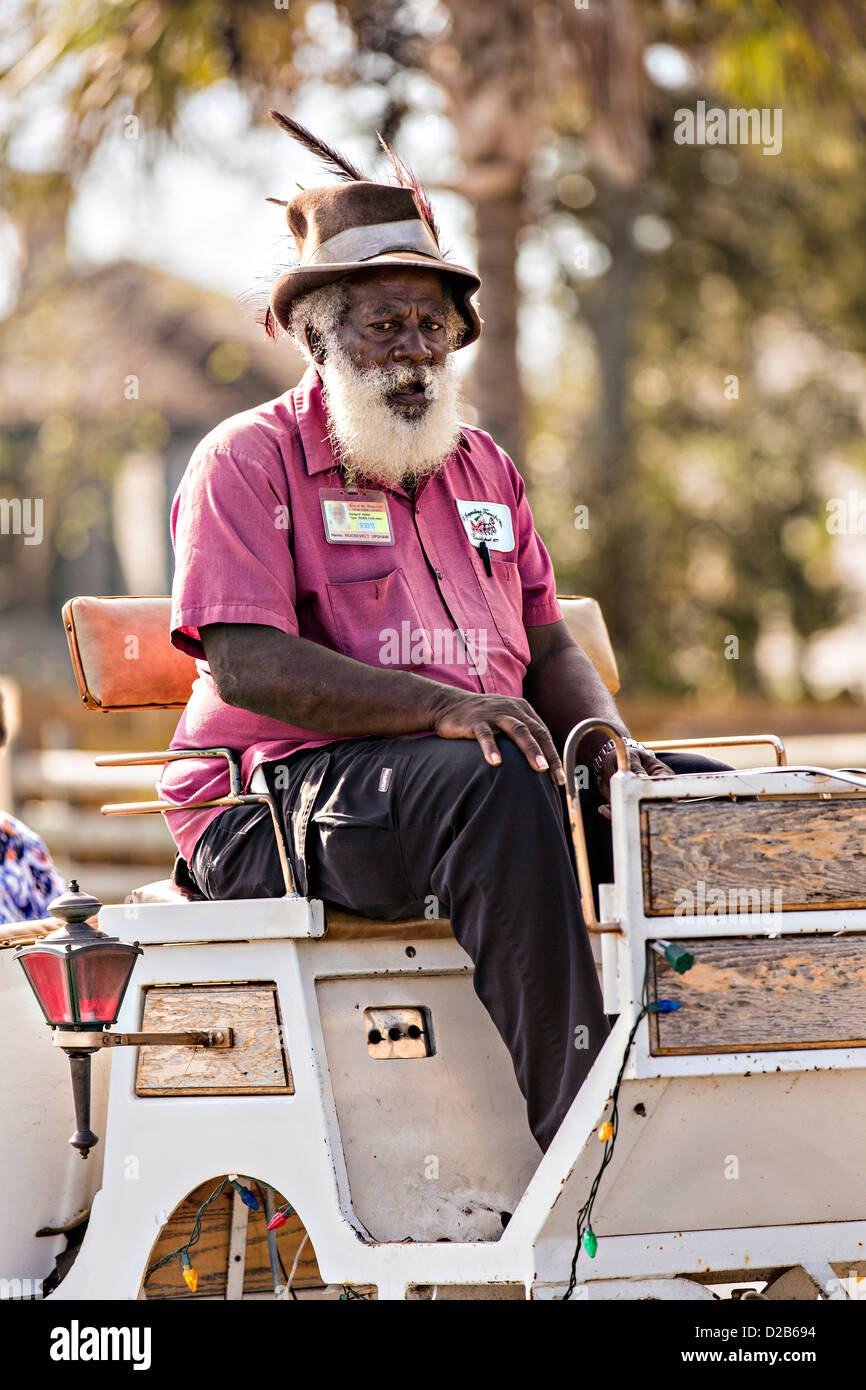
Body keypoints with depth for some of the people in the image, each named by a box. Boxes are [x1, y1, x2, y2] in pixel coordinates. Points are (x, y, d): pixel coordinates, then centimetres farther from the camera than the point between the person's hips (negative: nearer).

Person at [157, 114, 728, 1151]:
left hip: (483, 772, 7)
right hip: (279, 796, -7)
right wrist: (441, 707, -24)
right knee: (497, 787, -37)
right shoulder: (246, 462, 0)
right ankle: (574, 1142, -38)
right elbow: (246, 665, -13)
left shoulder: (481, 467, 22)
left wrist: (604, 736, -3)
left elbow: (549, 646, 21)